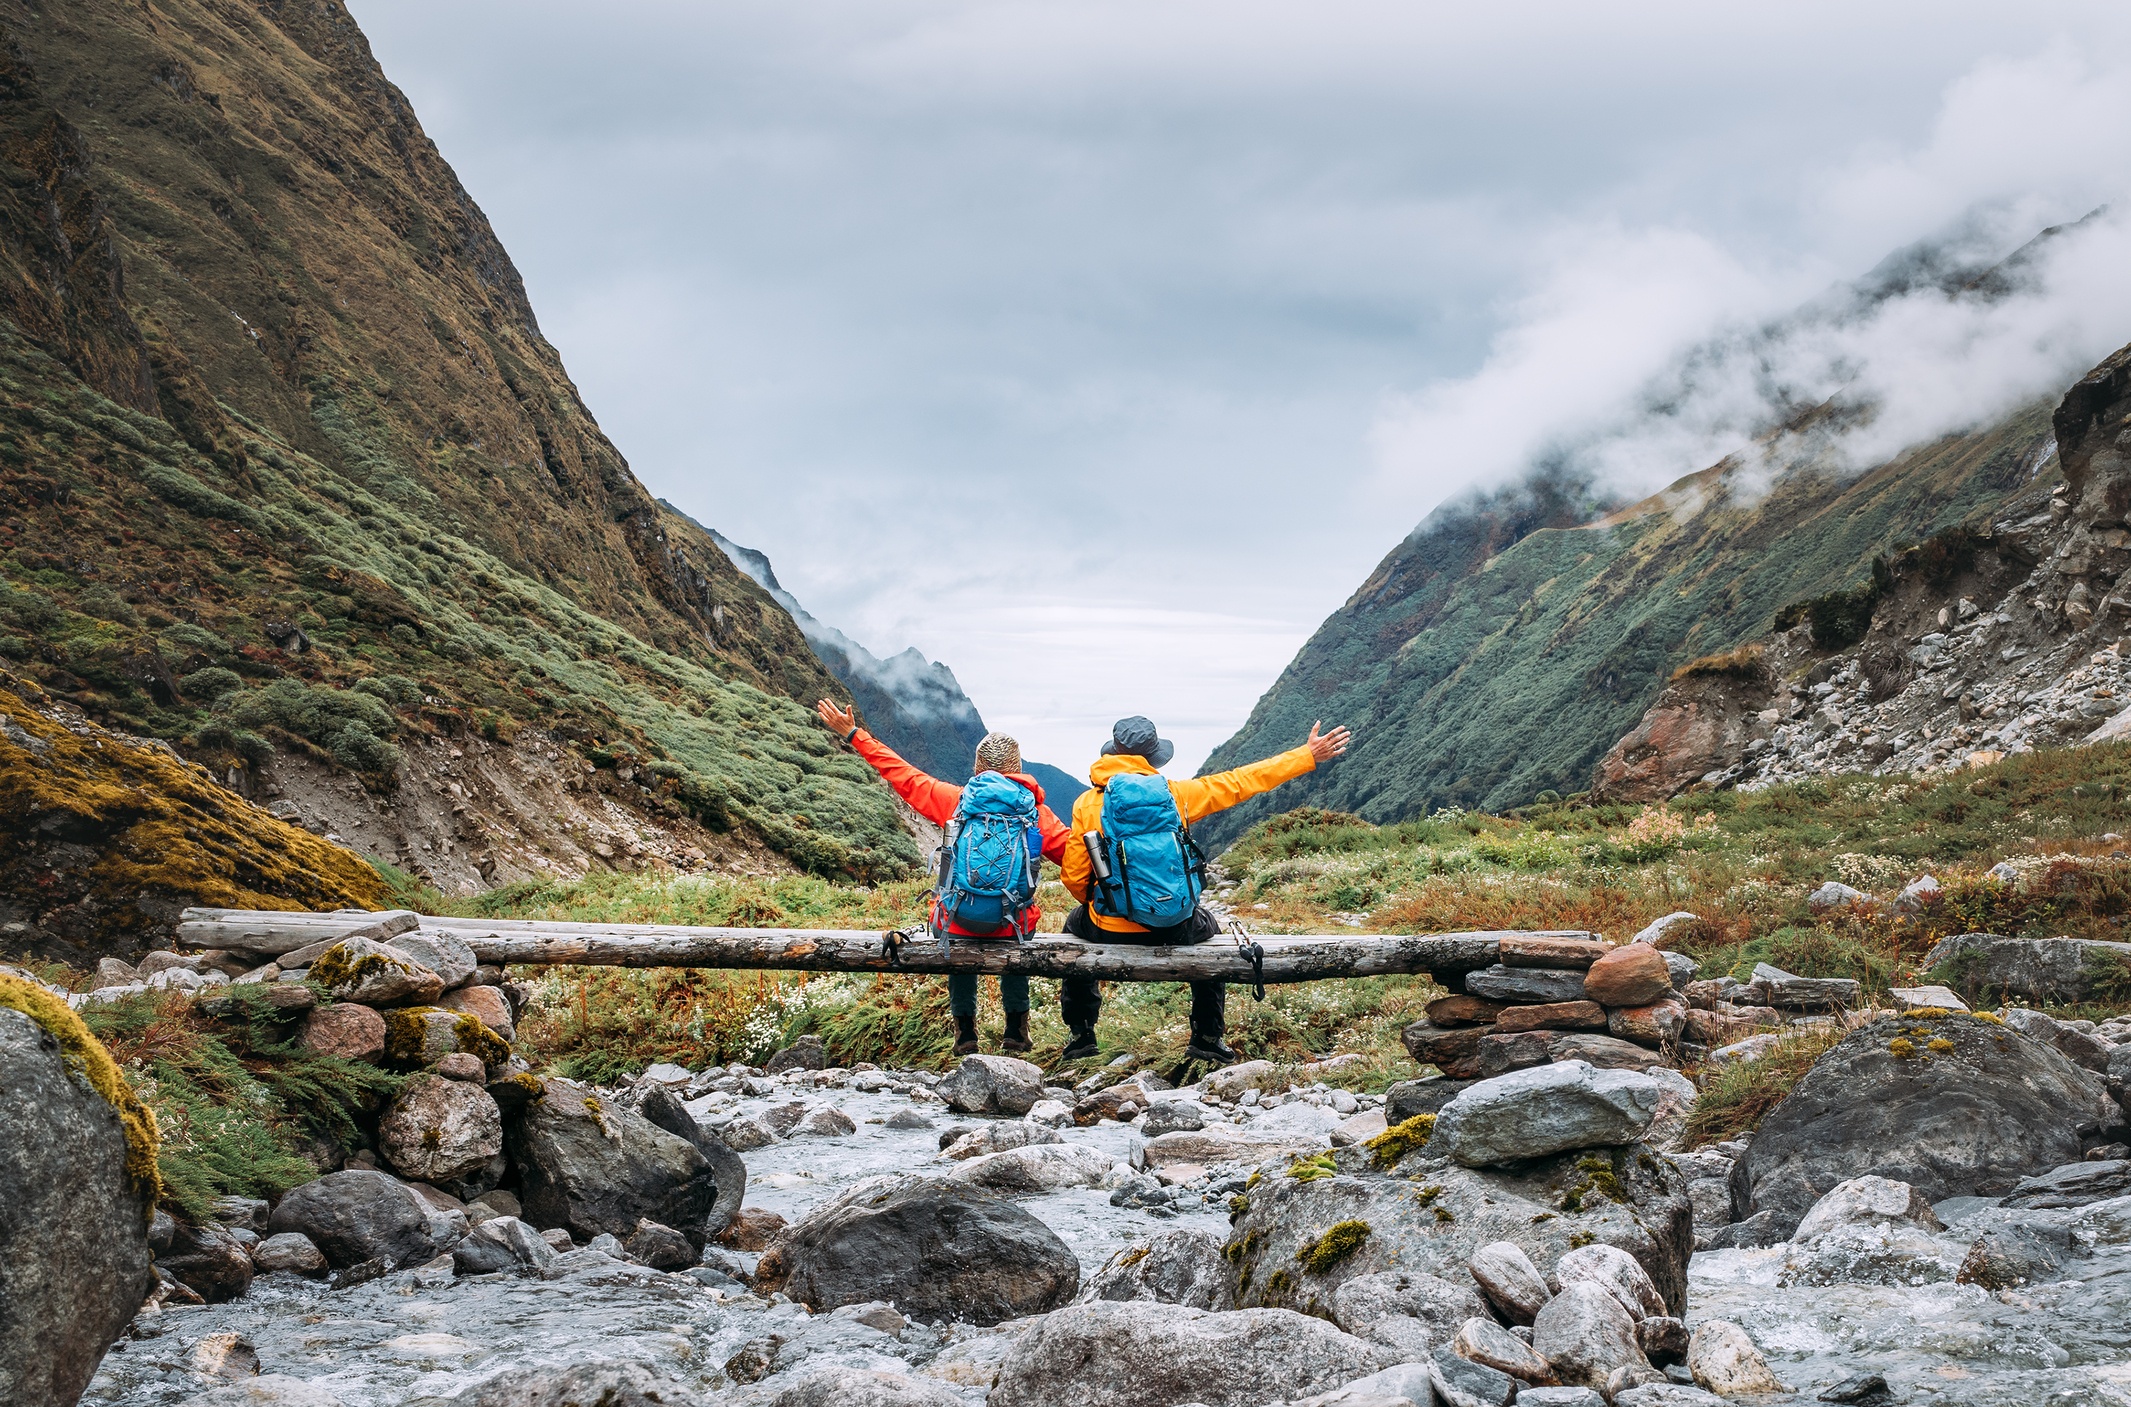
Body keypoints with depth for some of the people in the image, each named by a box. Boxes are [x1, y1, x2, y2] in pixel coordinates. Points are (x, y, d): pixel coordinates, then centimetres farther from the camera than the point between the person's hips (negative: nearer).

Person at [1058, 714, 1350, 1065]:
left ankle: (1081, 1034, 32)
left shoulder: (1087, 803, -5)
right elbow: (1241, 782, 3)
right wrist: (1309, 755, 10)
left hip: (1113, 929, -1)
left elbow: (1074, 877, -3)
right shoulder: (1175, 793, -4)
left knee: (1075, 924, 33)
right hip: (1175, 928, 1)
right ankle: (1207, 1039, 34)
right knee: (1210, 931, 34)